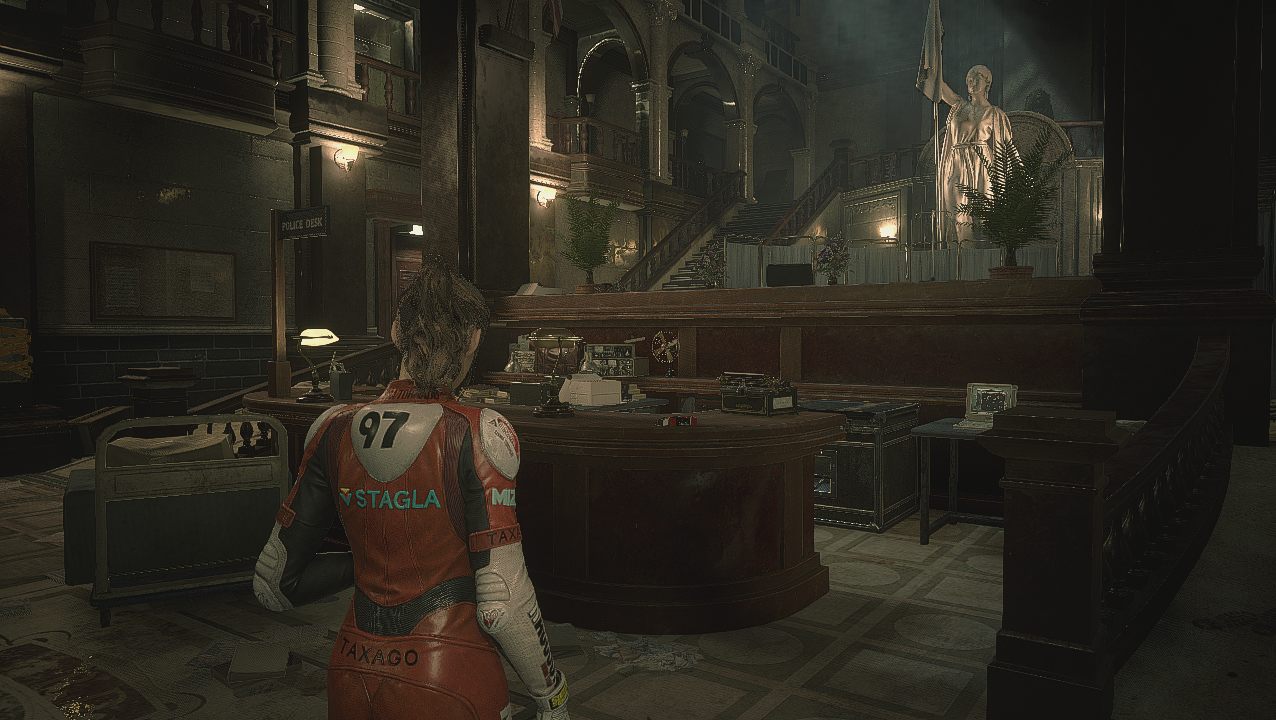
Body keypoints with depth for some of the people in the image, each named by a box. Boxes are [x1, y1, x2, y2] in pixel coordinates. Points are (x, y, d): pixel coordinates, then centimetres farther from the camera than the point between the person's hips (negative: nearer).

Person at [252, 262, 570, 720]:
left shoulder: (336, 431, -4)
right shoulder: (477, 435, -17)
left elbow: (273, 585, 3)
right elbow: (502, 604, -19)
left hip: (352, 681, 5)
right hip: (451, 682, -4)